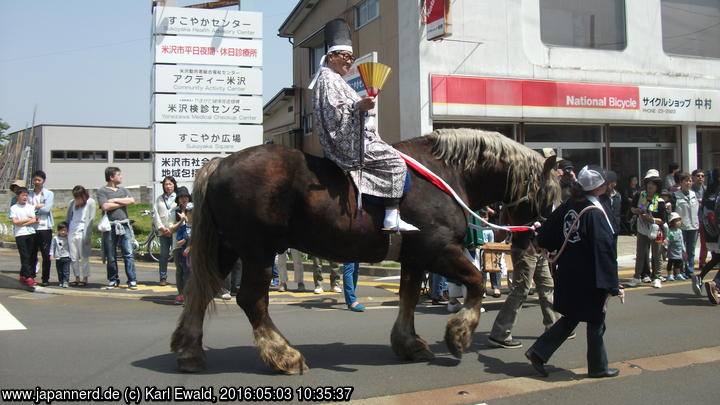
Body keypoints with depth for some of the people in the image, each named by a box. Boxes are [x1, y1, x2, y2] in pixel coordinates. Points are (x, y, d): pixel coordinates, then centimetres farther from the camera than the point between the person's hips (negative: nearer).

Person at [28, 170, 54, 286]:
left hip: (45, 228, -2)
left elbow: (46, 209, -10)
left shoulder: (49, 194, 3)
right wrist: (38, 206, -10)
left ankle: (45, 279, 8)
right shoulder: (29, 194, 11)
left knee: (46, 255, 0)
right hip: (31, 228, 3)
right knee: (31, 255, 6)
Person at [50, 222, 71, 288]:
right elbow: (52, 247, 7)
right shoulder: (55, 238, 2)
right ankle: (60, 281, 19)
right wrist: (51, 255, 0)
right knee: (60, 271, 8)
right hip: (58, 257, 1)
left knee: (66, 271, -9)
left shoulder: (68, 238, 3)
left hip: (66, 257, -1)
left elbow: (71, 247, 12)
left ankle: (66, 281, -9)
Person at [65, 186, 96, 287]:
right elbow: (67, 218, 17)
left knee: (84, 257, -1)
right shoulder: (72, 203, 11)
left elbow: (91, 220, -6)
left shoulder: (91, 203, -2)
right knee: (73, 258, 5)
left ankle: (85, 278, 6)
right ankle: (77, 278, 14)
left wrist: (87, 235, -12)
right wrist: (65, 231, 8)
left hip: (82, 233, -5)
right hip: (72, 232, 5)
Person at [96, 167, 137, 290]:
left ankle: (132, 280, -4)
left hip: (124, 225, 3)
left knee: (128, 253, -5)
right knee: (111, 256, 4)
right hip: (110, 227, -2)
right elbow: (105, 206, -12)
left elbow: (132, 201, 0)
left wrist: (115, 200, -4)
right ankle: (113, 280, 16)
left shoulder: (123, 190, 18)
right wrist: (123, 202, -3)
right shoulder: (102, 191, 4)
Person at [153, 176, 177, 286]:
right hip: (163, 231, 3)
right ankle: (163, 278, 9)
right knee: (164, 254, 3)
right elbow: (155, 214, 10)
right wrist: (162, 227, -3)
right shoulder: (159, 198, 14)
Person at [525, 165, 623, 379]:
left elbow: (547, 234, 12)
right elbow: (604, 250, -21)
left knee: (570, 318, 18)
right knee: (596, 322, 10)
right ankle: (598, 367, 24)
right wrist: (613, 285, -17)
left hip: (568, 274, 7)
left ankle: (538, 352, 13)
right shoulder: (595, 213, -21)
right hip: (589, 279, -7)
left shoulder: (569, 205, 2)